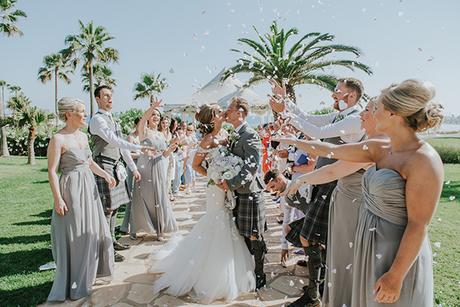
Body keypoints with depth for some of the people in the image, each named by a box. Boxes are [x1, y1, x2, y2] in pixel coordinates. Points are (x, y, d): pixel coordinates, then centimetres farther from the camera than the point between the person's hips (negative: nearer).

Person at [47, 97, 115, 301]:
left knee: (92, 230, 17)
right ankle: (74, 283, 20)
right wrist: (58, 199, -20)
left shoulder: (83, 136, 8)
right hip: (71, 189, -8)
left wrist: (105, 174, 10)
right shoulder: (58, 139, -14)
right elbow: (52, 171, -16)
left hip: (88, 188, 8)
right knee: (74, 235, 2)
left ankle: (89, 272, 37)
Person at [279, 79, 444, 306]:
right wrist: (294, 141, 14)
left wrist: (396, 276, -19)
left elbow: (418, 226, -21)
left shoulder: (423, 160, -21)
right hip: (370, 245, 7)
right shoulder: (379, 149, 0)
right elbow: (332, 150, 8)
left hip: (398, 255, -7)